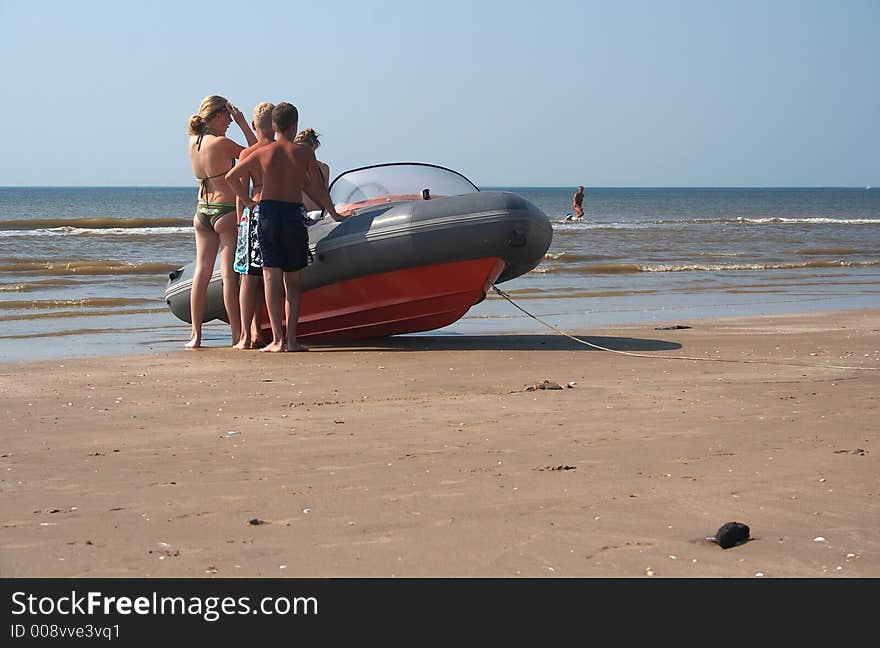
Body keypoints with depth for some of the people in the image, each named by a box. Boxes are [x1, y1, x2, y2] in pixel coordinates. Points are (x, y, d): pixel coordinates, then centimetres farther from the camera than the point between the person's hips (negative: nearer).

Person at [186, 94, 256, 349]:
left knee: (201, 272, 9)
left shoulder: (193, 142, 5)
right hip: (226, 211, -7)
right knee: (229, 274, -4)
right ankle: (237, 336, -1)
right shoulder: (222, 143, -14)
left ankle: (195, 335, 9)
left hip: (201, 212, 7)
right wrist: (242, 123, -3)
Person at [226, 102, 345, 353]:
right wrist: (333, 213, 15)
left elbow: (231, 177, 3)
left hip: (268, 213, 0)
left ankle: (277, 339, -6)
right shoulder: (304, 152, 0)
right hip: (294, 214, 0)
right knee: (292, 280, 8)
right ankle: (291, 339, 3)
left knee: (272, 278, -1)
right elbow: (318, 188, 2)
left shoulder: (262, 153, 3)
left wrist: (247, 201, 16)